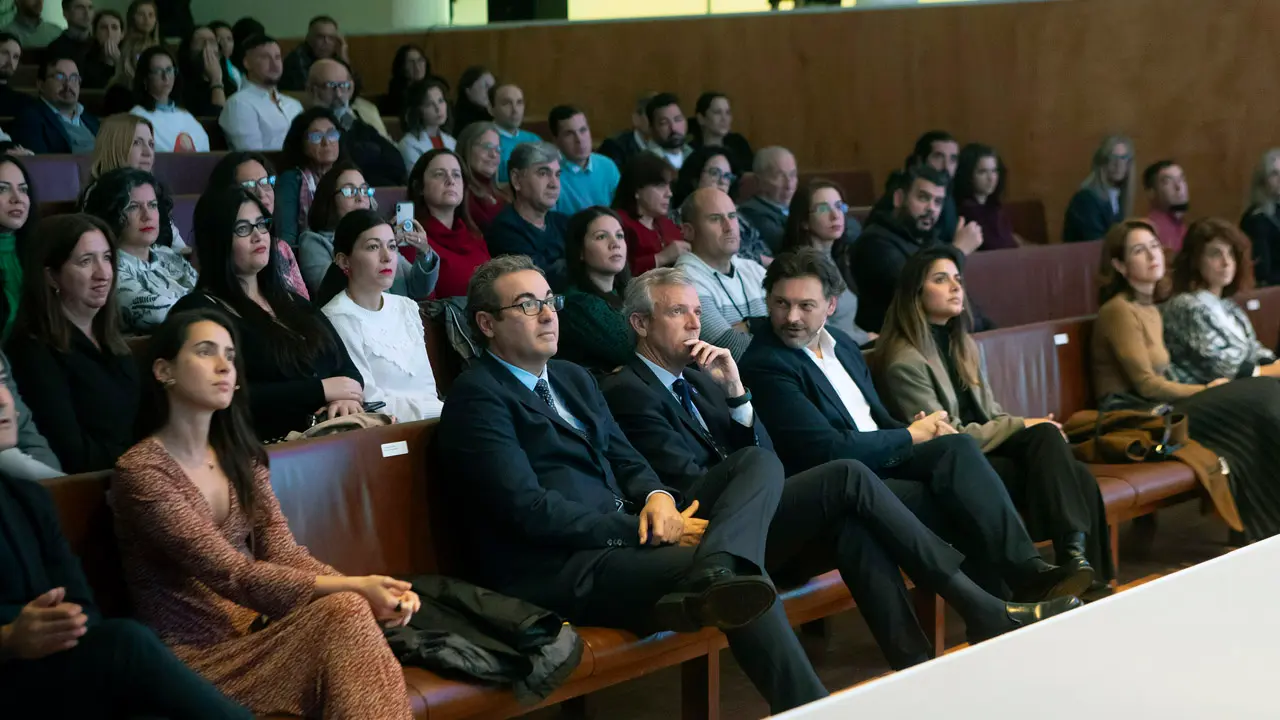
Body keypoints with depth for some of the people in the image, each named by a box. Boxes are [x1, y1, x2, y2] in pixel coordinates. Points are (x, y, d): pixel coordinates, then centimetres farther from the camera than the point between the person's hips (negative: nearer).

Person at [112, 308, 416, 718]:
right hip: (197, 657, -6)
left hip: (255, 633, 6)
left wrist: (362, 590, -20)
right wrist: (351, 588, -27)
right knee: (343, 614, -27)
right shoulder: (140, 471, -13)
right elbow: (229, 573, -20)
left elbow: (281, 550, -1)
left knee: (349, 609, -25)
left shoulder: (240, 455, 10)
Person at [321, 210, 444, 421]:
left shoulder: (407, 308, 13)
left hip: (430, 416, 6)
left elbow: (428, 387, 13)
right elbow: (369, 404, -12)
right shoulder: (339, 319, -8)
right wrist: (446, 411, -12)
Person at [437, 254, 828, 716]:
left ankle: (709, 580, -39)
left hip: (623, 539, 10)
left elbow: (625, 460, 20)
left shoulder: (573, 379, 24)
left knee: (760, 464, -10)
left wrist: (657, 497, -7)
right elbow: (530, 510, -16)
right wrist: (646, 531, -15)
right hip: (555, 573, -10)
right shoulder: (476, 396, -6)